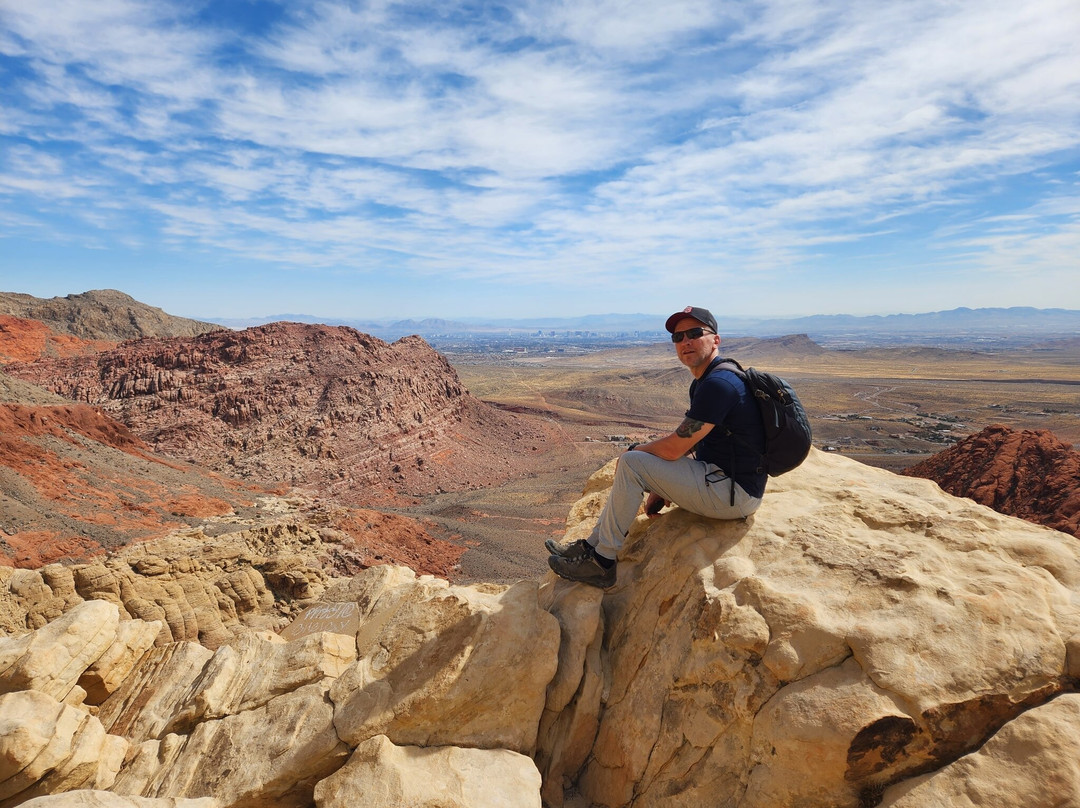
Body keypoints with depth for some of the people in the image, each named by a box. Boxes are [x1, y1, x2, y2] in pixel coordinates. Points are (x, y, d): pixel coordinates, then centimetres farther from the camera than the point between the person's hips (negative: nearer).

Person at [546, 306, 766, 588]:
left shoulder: (718, 384, -22)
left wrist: (634, 450, -1)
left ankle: (602, 563, -4)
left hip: (732, 492, -10)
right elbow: (689, 444, 16)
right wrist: (660, 492, 10)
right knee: (643, 462, 14)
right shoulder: (702, 382, 12)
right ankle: (592, 546, 17)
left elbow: (673, 449, -20)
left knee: (631, 463, -14)